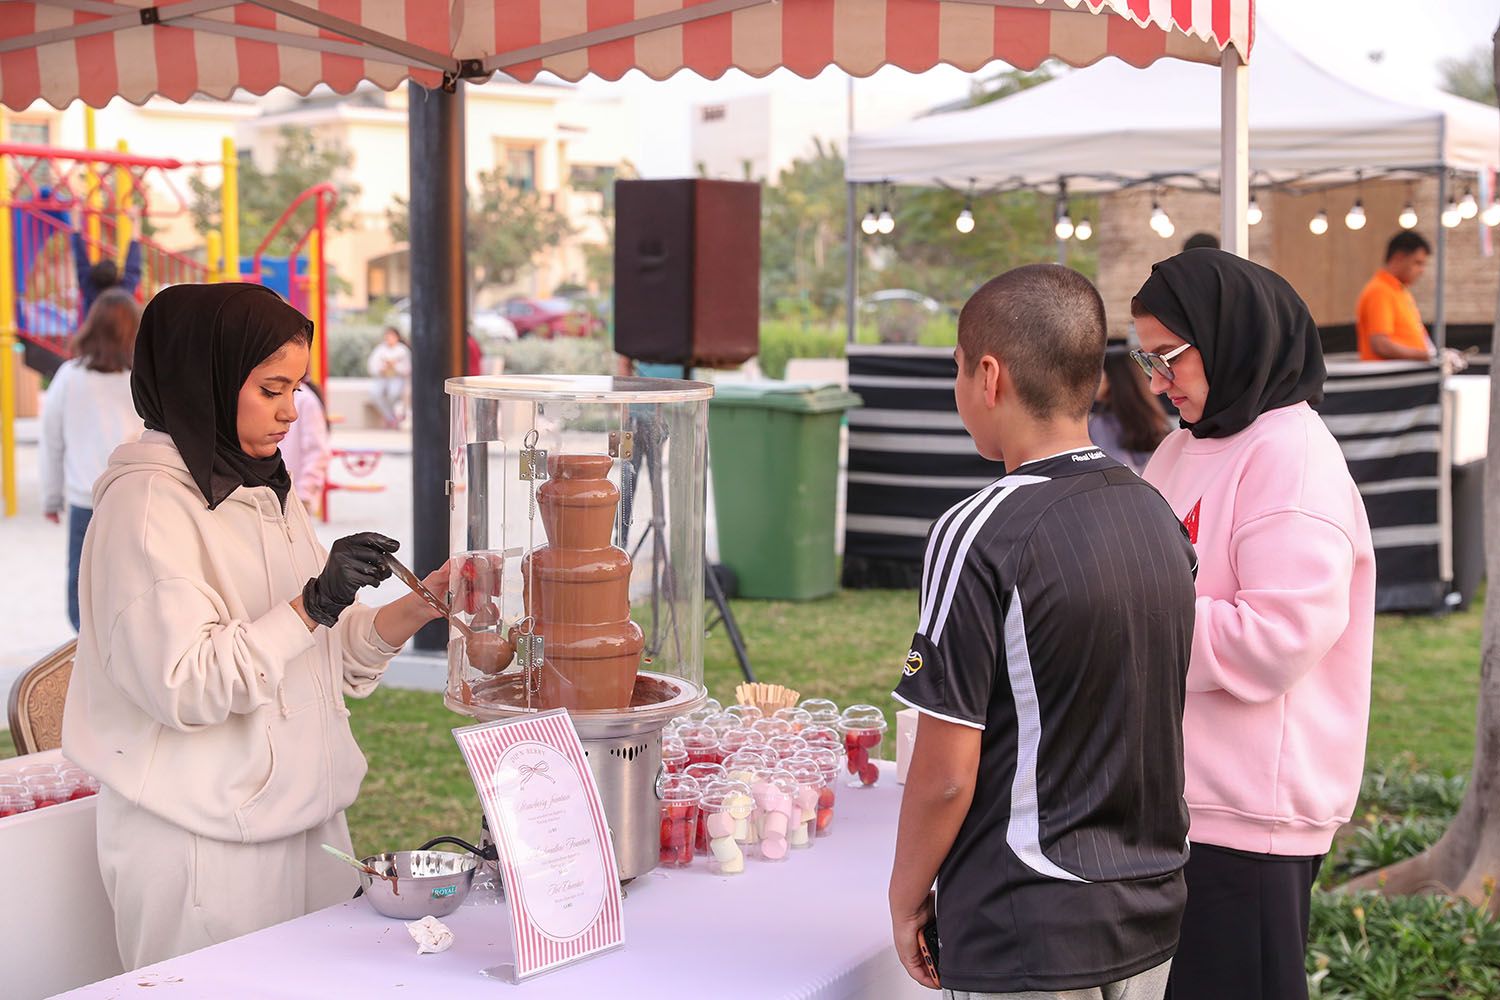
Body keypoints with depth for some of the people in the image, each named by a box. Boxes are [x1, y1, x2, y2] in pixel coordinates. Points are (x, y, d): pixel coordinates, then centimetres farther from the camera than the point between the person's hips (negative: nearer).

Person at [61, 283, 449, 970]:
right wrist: (313, 604, -23)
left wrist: (416, 610, -1)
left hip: (309, 823, 7)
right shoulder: (147, 503, -12)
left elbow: (329, 657, 15)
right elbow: (182, 687, -20)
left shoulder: (267, 492, 14)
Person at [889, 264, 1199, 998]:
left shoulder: (979, 536, -19)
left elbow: (945, 774, -17)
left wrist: (906, 896, -2)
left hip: (1028, 940, -7)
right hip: (1149, 911, 7)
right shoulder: (1158, 517, 2)